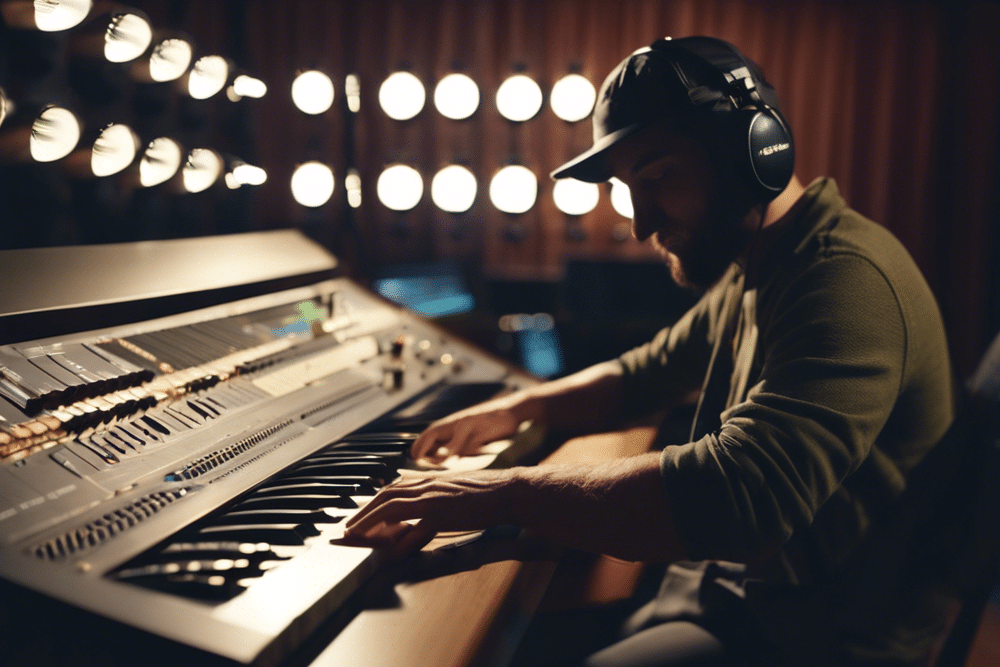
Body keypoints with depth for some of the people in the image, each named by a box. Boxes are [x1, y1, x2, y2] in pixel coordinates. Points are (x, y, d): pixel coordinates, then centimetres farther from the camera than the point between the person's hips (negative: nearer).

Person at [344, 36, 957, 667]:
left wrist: (512, 492, -32)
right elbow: (642, 376, 25)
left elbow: (740, 494, -38)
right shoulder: (749, 279, 10)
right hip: (723, 591, 9)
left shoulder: (848, 278, -24)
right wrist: (519, 408, 12)